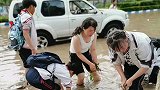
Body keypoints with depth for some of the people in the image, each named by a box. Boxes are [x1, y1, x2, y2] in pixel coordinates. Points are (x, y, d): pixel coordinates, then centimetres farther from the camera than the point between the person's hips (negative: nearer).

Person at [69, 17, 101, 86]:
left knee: (97, 78, 3)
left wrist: (96, 63, -15)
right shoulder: (76, 38, -37)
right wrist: (90, 63, -30)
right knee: (81, 78, -11)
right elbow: (79, 54, -26)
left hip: (86, 53, 4)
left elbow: (93, 50, -10)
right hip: (75, 55, -4)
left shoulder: (94, 35, -21)